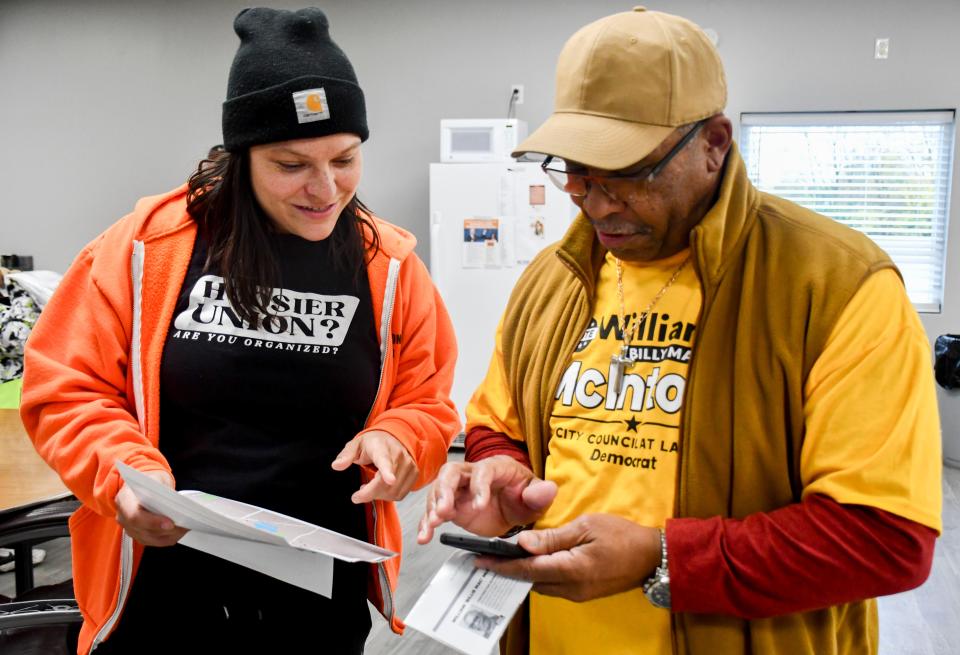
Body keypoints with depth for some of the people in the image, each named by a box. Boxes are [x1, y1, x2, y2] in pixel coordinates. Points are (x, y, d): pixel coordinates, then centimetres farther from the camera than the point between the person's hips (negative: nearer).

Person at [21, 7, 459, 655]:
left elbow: (428, 405, 4)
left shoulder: (390, 266, -4)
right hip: (159, 591, -1)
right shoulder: (150, 245, -9)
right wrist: (125, 476, -20)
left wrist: (396, 440, -18)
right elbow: (65, 387, -2)